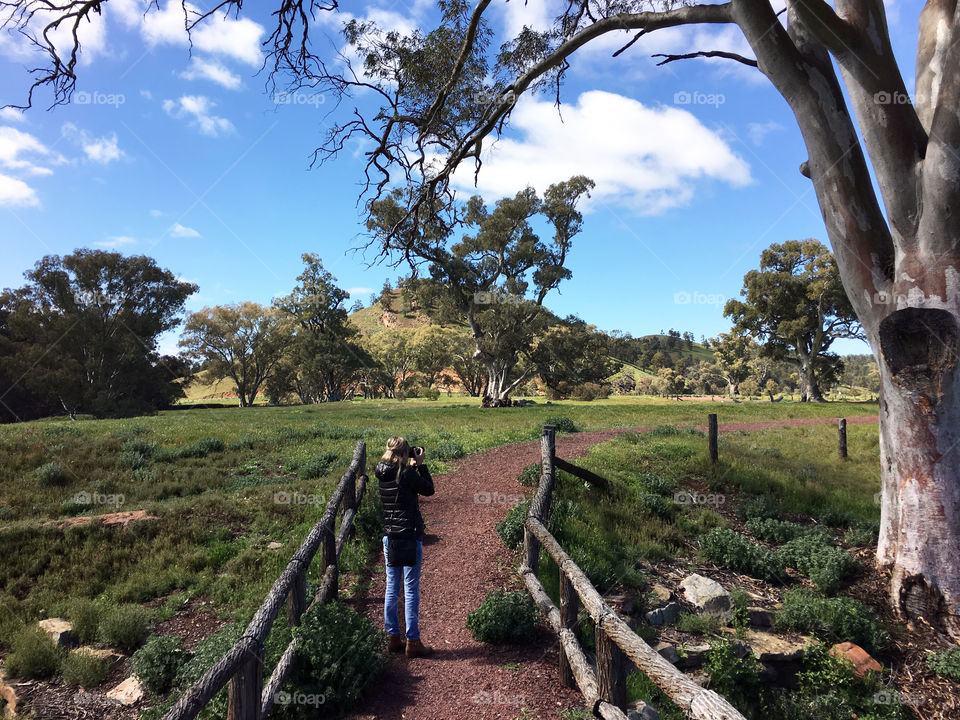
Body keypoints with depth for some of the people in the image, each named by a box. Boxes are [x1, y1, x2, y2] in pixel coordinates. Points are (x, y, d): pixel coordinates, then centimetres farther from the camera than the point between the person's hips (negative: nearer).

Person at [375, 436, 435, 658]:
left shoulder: (383, 474, 3)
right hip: (410, 537, -7)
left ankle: (394, 638, 24)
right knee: (411, 590, 2)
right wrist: (420, 465, 1)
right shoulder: (408, 474, -17)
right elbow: (429, 489, -4)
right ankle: (413, 642, 9)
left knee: (392, 588, 15)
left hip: (389, 537, 7)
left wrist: (413, 466, 13)